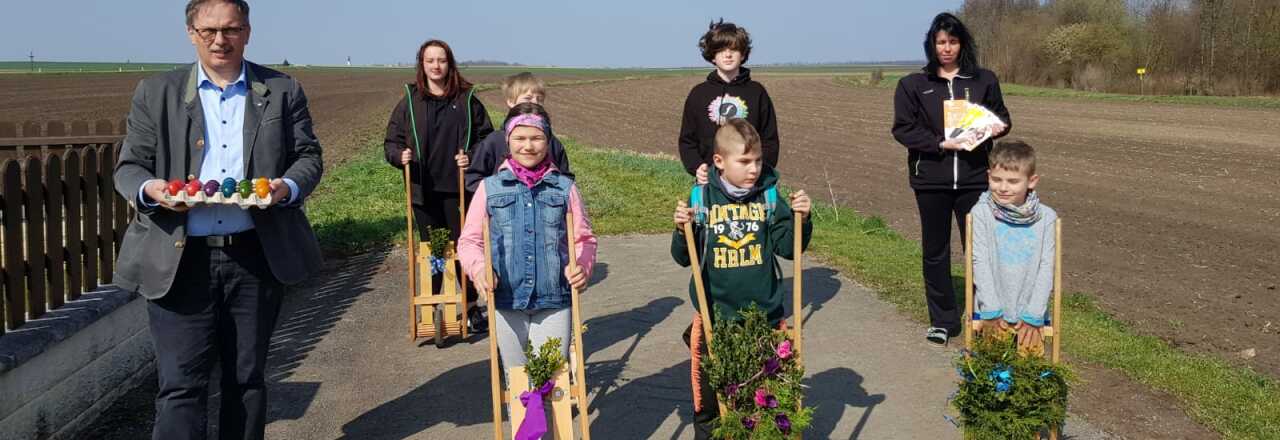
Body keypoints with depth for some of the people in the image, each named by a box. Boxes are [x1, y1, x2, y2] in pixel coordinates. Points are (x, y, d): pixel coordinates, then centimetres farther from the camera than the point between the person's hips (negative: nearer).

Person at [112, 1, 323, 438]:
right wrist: (150, 188, -16)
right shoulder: (156, 93, 7)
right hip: (179, 261, -1)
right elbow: (129, 167, 7)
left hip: (256, 257, 1)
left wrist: (288, 186, -14)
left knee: (246, 379, 11)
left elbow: (309, 157, 8)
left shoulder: (283, 91, 8)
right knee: (180, 385, -2)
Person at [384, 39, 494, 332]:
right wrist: (400, 156, -13)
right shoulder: (410, 102, 5)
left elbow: (486, 137, 8)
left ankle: (472, 308, 13)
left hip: (459, 188, -1)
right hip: (424, 190, 1)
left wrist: (472, 157, -9)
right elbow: (391, 141, 8)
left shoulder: (467, 100, 5)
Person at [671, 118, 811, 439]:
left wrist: (800, 219, -16)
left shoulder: (769, 197, -1)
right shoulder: (701, 199, -4)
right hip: (714, 317, -1)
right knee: (709, 394, 13)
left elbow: (788, 248, 0)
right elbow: (684, 257, 0)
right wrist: (683, 230, -18)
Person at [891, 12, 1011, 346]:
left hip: (974, 178, 0)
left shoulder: (984, 80, 6)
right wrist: (940, 143, -15)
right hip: (931, 180, 0)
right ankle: (943, 321, 19)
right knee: (935, 251, 8)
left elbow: (1001, 117, 16)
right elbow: (903, 129, -2)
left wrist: (998, 128, -8)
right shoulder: (913, 85, 3)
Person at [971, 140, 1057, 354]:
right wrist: (992, 312, -13)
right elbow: (980, 263, -9)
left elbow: (1046, 267, -4)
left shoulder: (1046, 218, -3)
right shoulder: (981, 213, -7)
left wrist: (1033, 316, -9)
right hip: (992, 315, -1)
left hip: (1030, 315, 1)